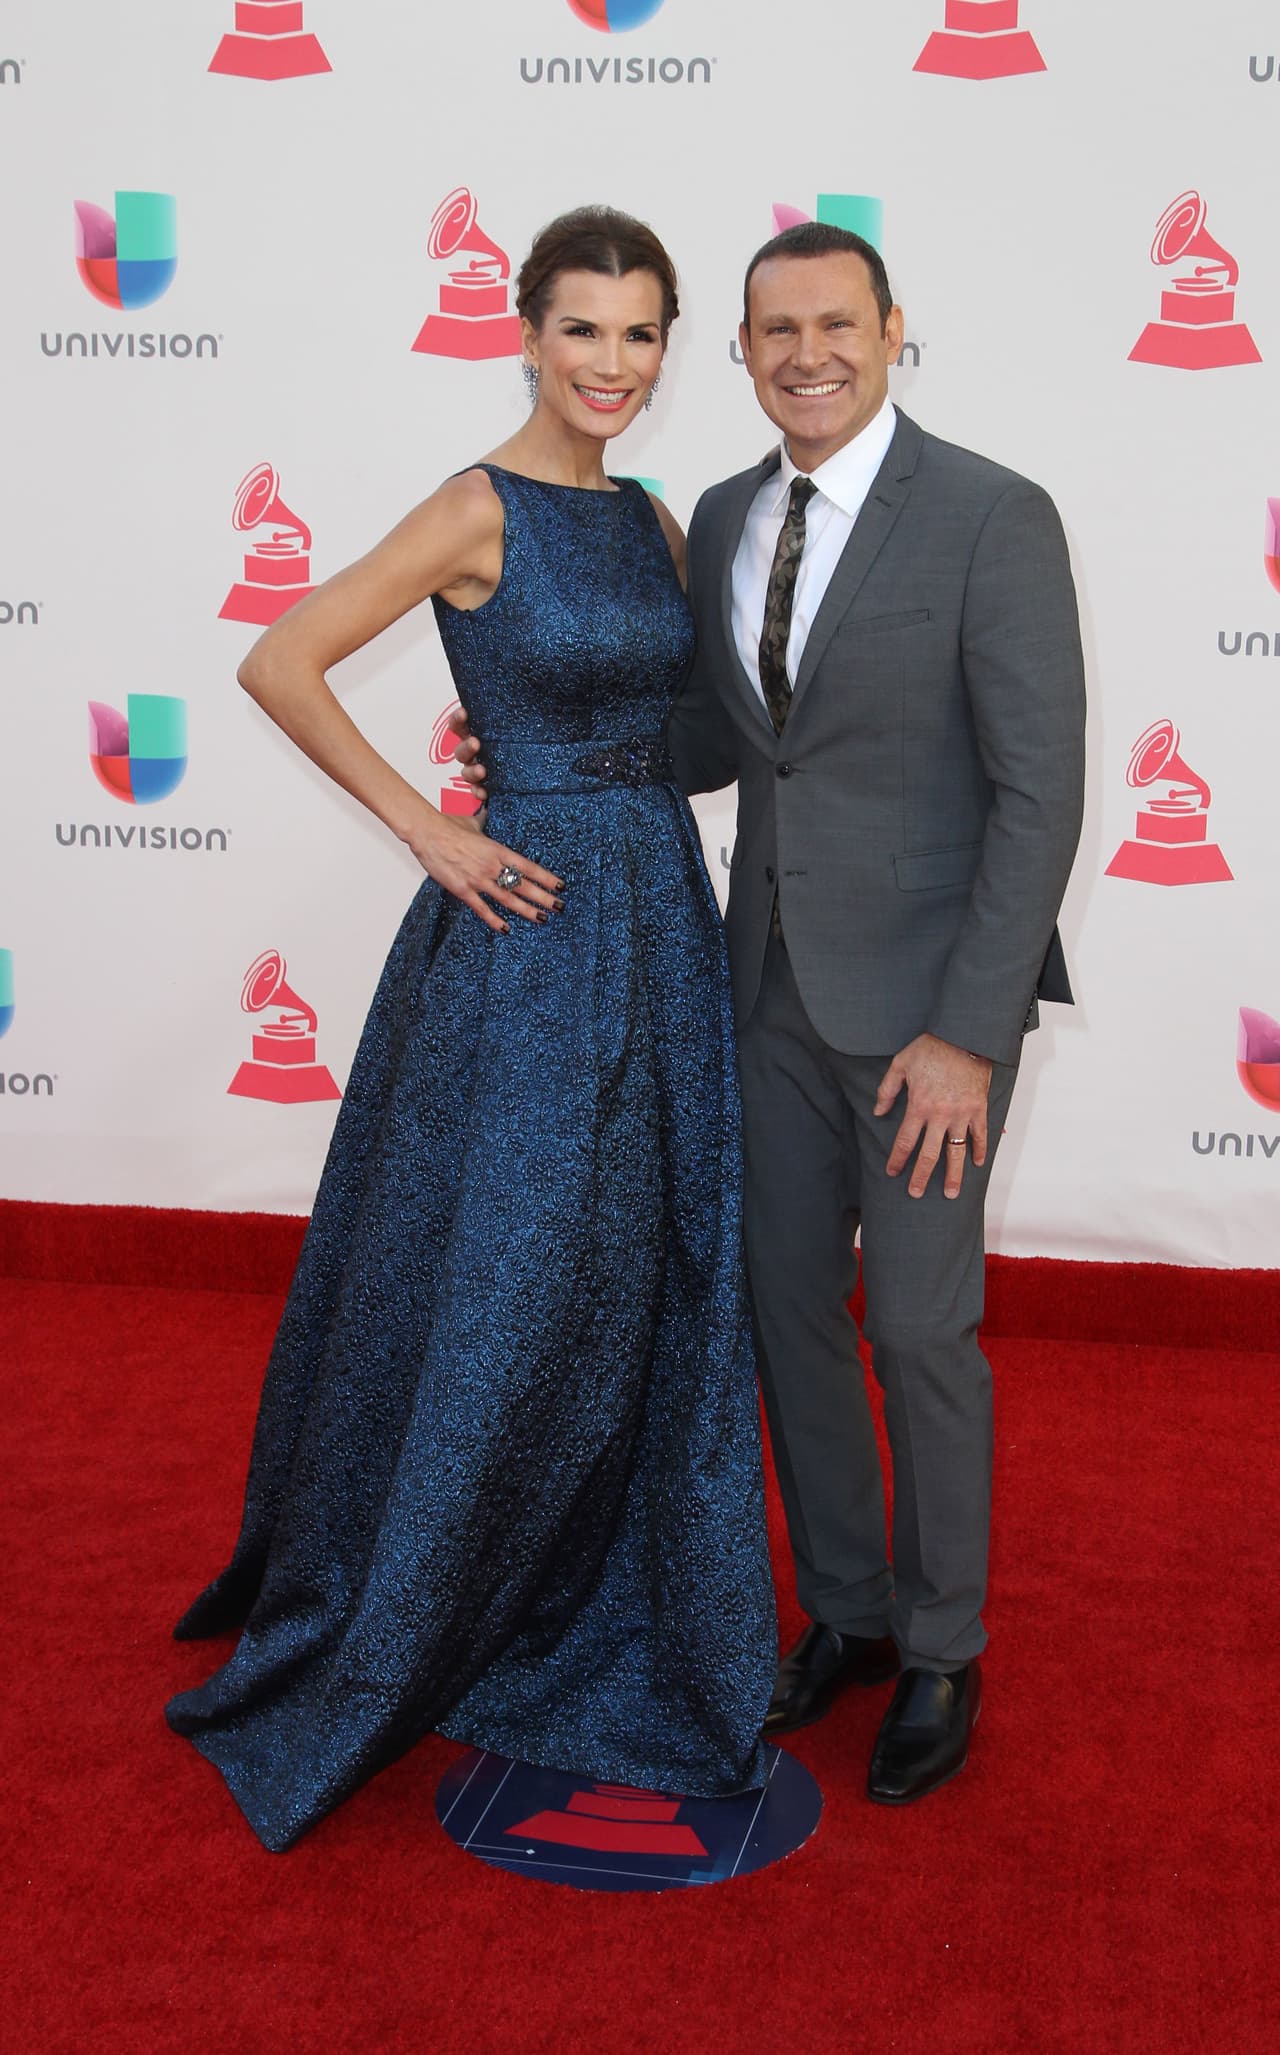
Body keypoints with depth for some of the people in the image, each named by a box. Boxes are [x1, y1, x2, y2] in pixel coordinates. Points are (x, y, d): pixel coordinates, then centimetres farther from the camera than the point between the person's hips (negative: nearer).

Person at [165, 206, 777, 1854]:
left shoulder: (653, 524, 11)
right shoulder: (478, 512, -8)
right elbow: (278, 665, -14)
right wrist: (427, 832, -13)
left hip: (664, 915, 7)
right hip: (529, 925, -7)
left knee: (656, 1288, 13)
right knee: (498, 1294, 2)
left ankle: (606, 1614, 34)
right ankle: (386, 1640, 25)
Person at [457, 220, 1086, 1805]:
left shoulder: (992, 517, -13)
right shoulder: (725, 519, 8)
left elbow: (1040, 793, -15)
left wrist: (968, 1034, -19)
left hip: (925, 988, -6)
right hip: (775, 974, 6)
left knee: (919, 1327, 3)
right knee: (785, 1303, 13)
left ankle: (942, 1650, 27)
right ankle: (844, 1609, 34)